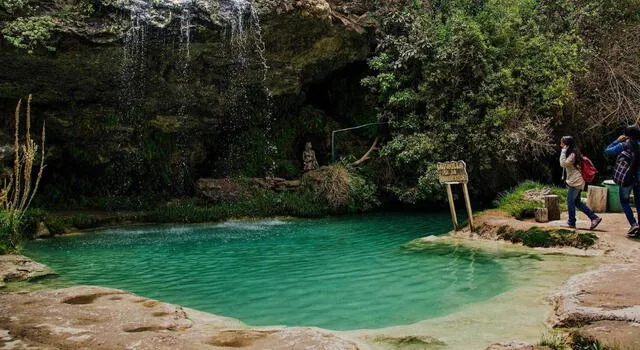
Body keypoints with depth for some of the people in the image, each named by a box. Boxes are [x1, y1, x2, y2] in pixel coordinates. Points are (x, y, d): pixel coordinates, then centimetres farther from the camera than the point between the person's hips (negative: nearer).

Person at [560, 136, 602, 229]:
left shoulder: (572, 154, -17)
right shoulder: (573, 152, 12)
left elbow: (563, 164, -24)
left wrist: (563, 151, -21)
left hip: (575, 182, -10)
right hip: (575, 181, 10)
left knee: (570, 201, -1)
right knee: (577, 202, 12)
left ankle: (571, 222, 9)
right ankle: (594, 217, 12)